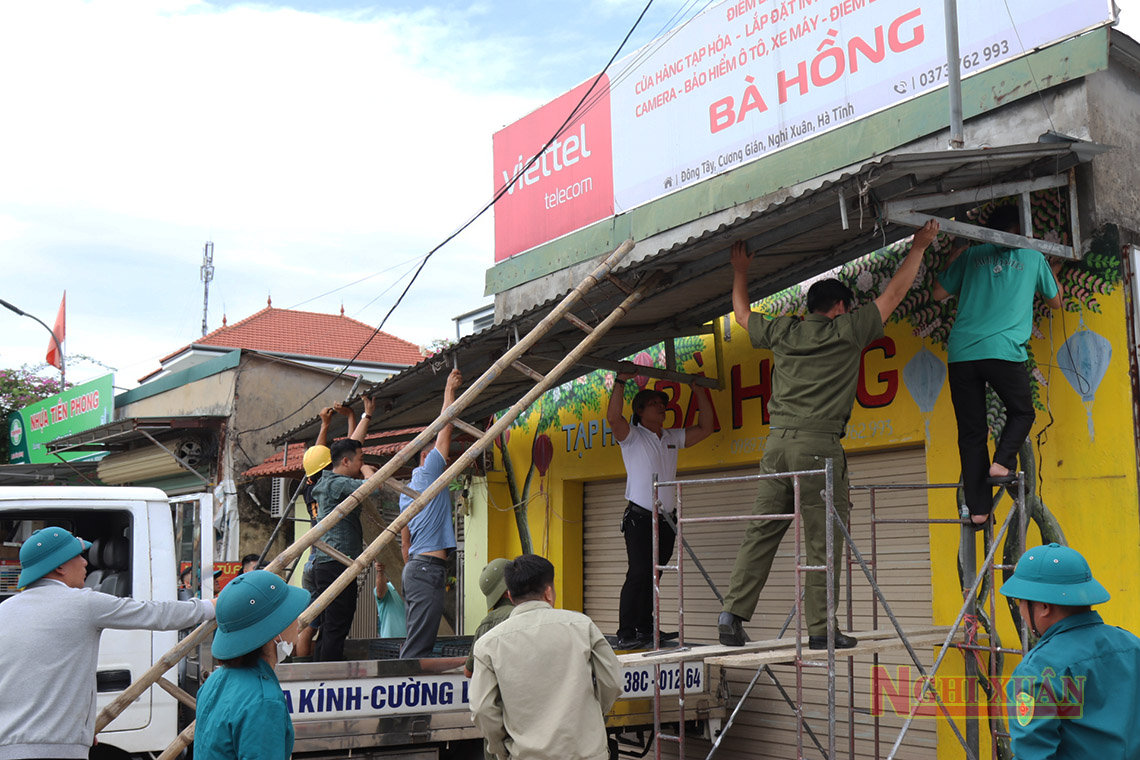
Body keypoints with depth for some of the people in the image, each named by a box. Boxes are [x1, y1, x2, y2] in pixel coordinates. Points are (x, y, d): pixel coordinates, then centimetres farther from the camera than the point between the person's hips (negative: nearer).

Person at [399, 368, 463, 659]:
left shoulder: (408, 490, 21)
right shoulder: (429, 473, -3)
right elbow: (444, 429, -1)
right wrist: (449, 390, 8)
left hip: (416, 566, 10)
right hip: (428, 567, -10)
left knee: (416, 641, 10)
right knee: (418, 645, -13)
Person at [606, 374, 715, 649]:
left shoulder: (672, 438, 18)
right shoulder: (632, 437, -1)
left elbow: (705, 428, 19)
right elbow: (613, 417, -20)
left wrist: (700, 392, 12)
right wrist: (621, 382, -21)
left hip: (666, 520, 6)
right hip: (640, 518, -6)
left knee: (653, 576, 9)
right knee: (638, 574, -14)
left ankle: (646, 629, 16)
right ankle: (626, 634, -13)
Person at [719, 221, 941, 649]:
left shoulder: (782, 333, 14)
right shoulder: (848, 332, 4)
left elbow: (742, 314, 32)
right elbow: (893, 294, 13)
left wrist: (740, 271, 45)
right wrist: (919, 247, 24)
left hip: (778, 440, 5)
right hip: (819, 444, -5)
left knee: (761, 532, 5)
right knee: (823, 540, -1)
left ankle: (733, 614, 2)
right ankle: (821, 629, 1)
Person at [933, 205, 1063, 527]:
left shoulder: (971, 256, 16)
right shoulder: (1032, 257, 15)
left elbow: (939, 293, 20)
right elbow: (1056, 301, 29)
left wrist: (953, 260, 33)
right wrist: (1053, 271, 48)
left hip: (961, 352, 2)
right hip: (1003, 351, -2)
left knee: (971, 432, 6)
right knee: (1021, 412, 21)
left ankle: (978, 508, 3)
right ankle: (1002, 461, -5)